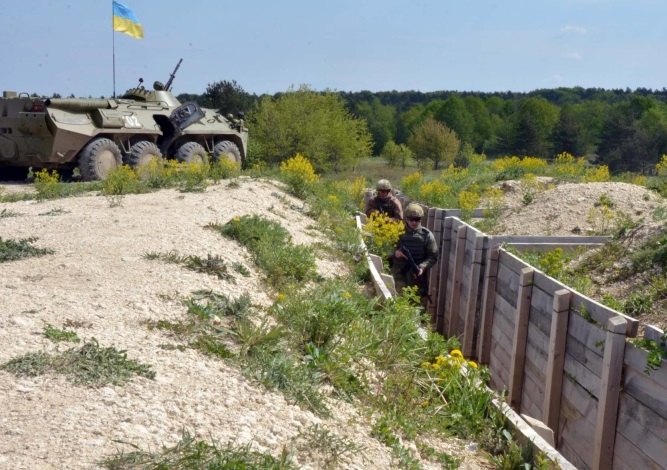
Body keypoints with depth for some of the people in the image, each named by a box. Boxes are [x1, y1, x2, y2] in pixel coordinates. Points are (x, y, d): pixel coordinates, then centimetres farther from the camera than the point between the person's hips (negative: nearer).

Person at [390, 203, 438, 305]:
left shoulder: (427, 235, -4)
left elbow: (433, 256, -3)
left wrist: (422, 267, -19)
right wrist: (394, 253, -17)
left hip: (418, 278, -1)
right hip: (399, 276, 1)